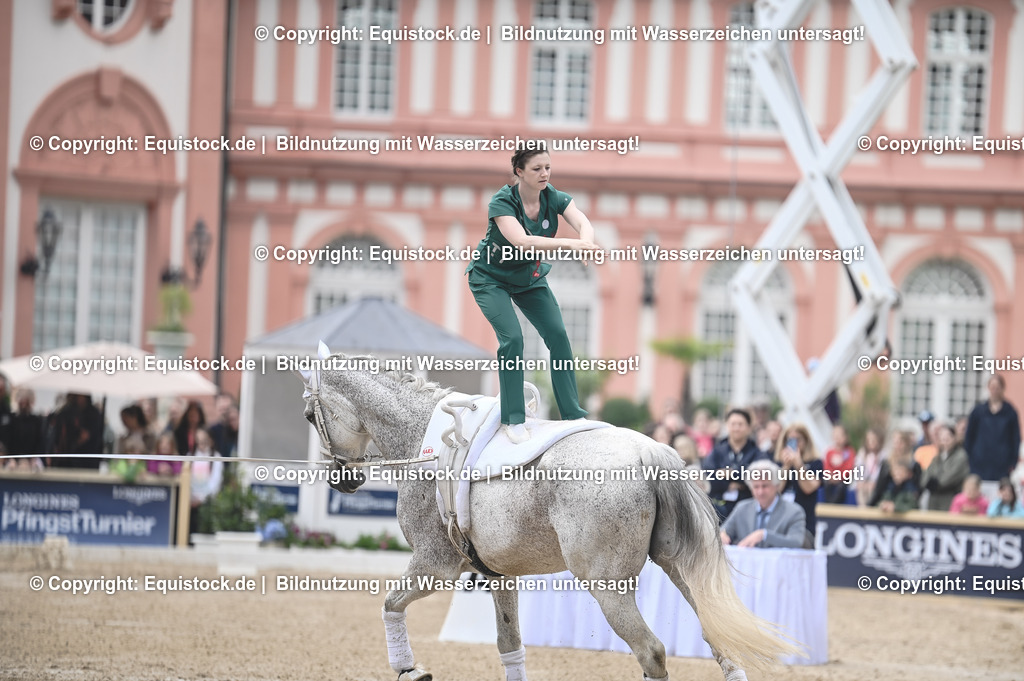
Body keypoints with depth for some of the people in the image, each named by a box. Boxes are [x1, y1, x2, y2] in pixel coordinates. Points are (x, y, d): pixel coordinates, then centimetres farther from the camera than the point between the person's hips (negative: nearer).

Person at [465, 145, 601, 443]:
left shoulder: (554, 198, -16)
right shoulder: (502, 202, -30)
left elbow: (582, 222, -33)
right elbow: (521, 240, -46)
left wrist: (585, 242, -57)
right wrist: (568, 244, -57)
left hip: (529, 276, 5)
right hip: (490, 277, -5)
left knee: (557, 335, -7)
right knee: (512, 338, -20)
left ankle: (573, 414, 1)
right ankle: (513, 419, -11)